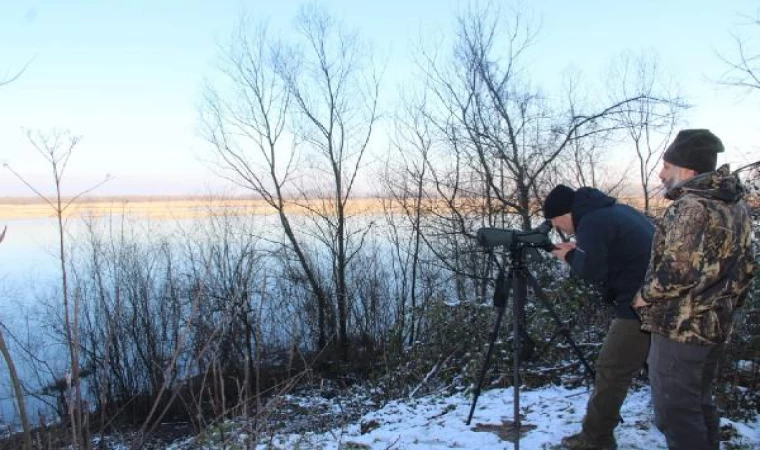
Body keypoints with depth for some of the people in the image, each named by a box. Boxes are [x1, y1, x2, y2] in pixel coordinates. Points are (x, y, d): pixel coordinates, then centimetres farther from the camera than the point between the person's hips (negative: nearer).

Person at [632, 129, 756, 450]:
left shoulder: (691, 207, -18)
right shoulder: (737, 206, 11)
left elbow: (678, 270, -25)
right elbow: (745, 268, 16)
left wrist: (645, 295, -10)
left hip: (680, 327, -10)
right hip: (715, 326, 10)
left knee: (674, 411, -1)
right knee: (700, 404, 21)